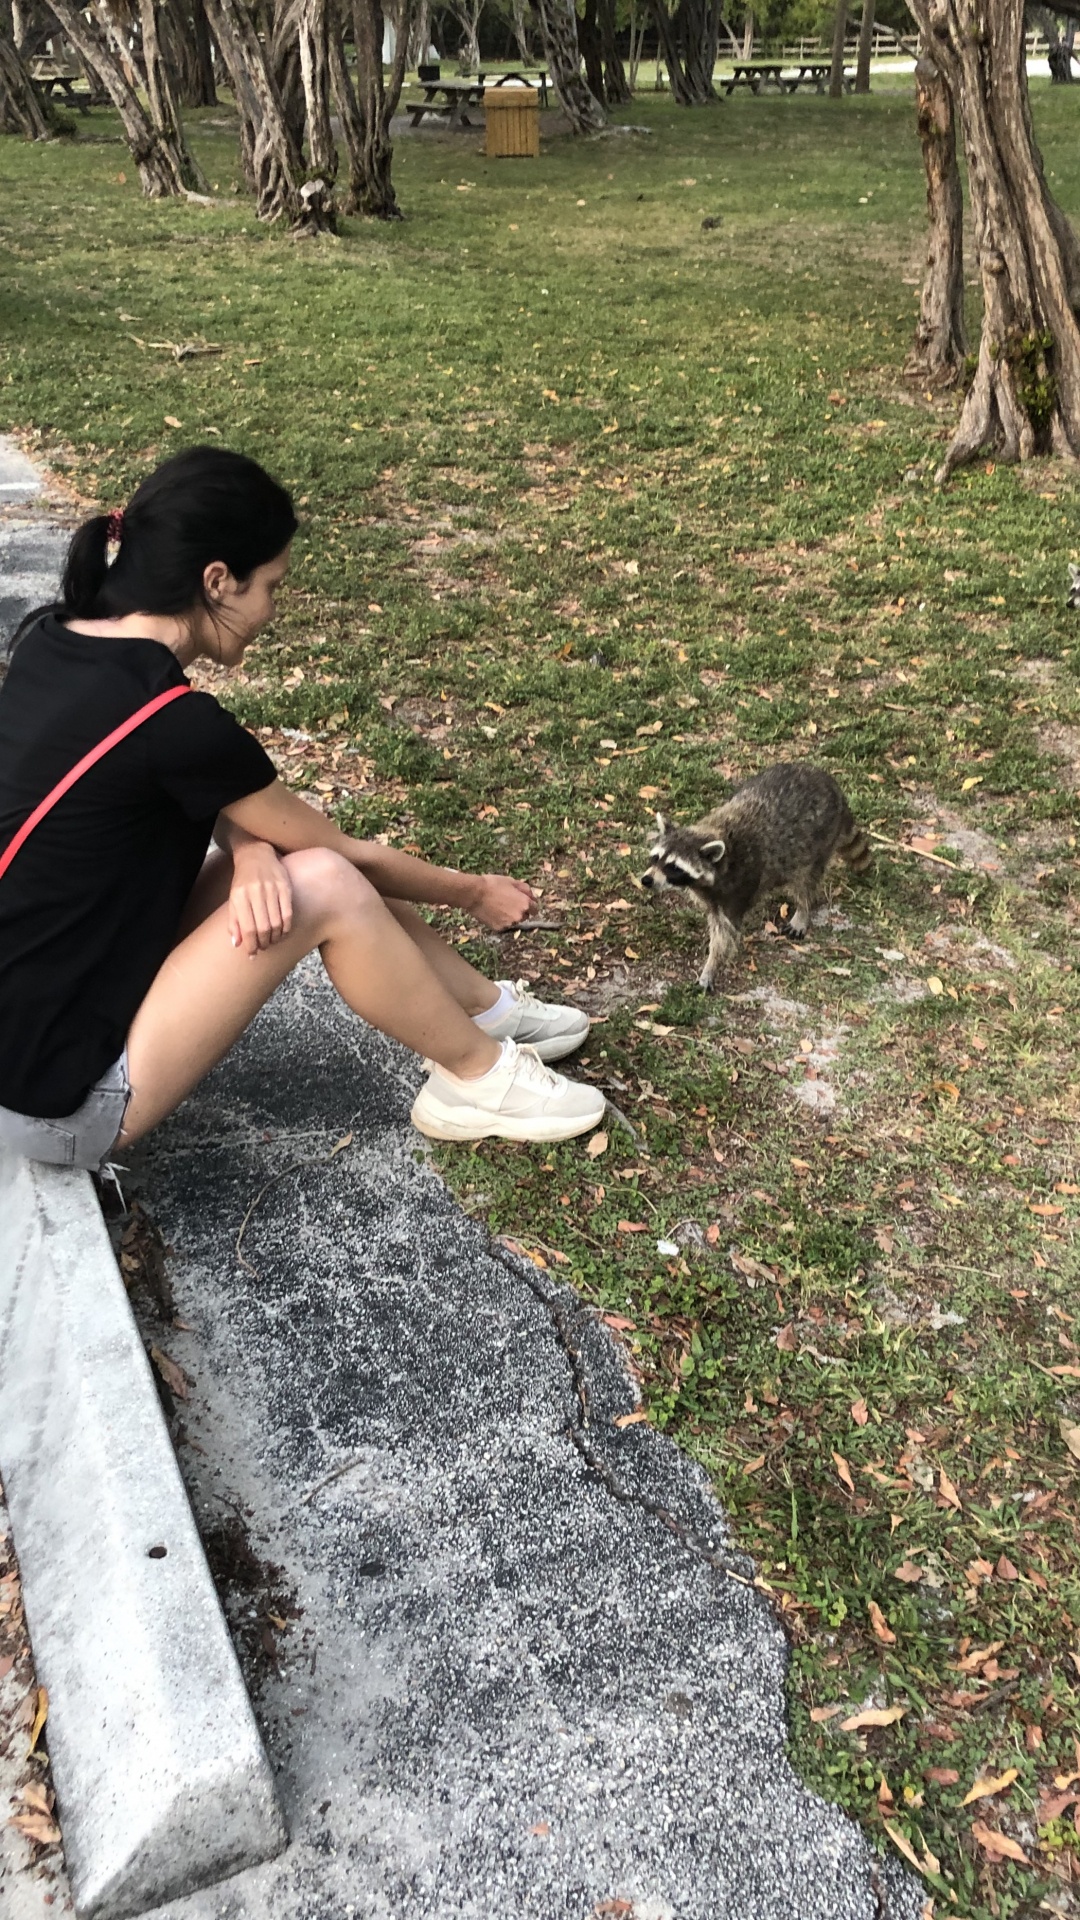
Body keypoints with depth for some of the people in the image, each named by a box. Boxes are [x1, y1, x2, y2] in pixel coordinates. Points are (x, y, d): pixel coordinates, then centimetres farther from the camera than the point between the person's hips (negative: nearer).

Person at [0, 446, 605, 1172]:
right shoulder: (171, 722, -25)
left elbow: (219, 793, 9)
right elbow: (346, 849, -9)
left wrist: (252, 853, -14)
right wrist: (474, 892, 8)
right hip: (61, 1092, -9)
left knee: (282, 862, 8)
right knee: (325, 883, -17)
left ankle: (488, 1012, 22)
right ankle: (480, 1079, 5)